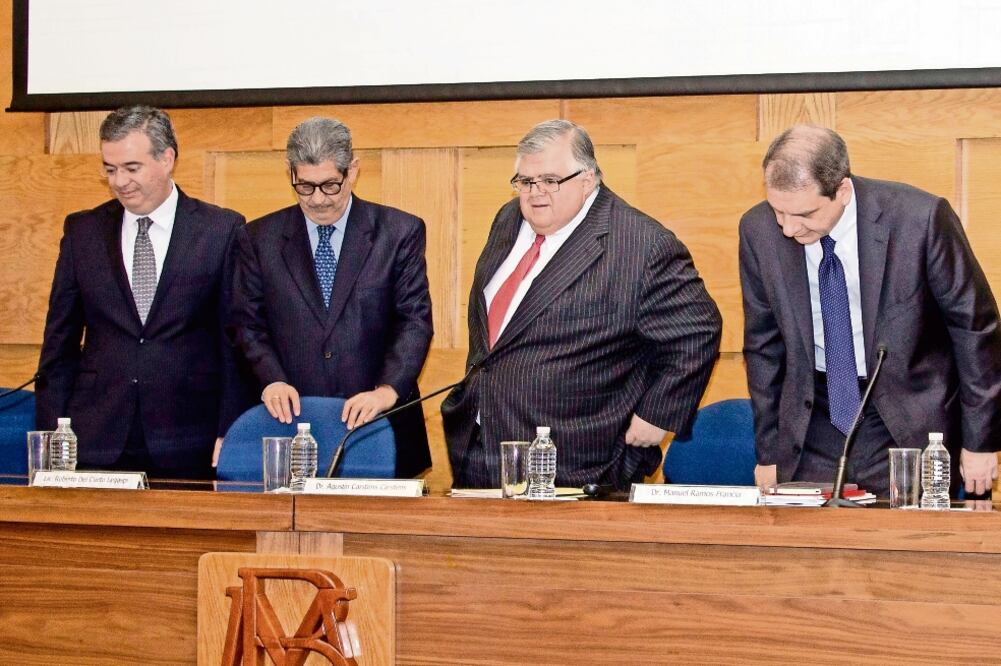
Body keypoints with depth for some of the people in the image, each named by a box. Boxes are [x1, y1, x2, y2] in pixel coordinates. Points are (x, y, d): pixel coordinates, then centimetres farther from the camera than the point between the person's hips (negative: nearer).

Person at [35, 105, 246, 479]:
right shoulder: (82, 231, 10)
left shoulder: (222, 230, 1)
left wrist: (230, 437, -5)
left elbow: (235, 343, 1)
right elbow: (60, 342, 11)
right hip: (96, 444, 2)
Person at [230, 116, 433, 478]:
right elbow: (248, 323, 5)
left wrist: (388, 389, -18)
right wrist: (272, 379, -13)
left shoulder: (401, 232, 2)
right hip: (291, 422, 1)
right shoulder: (260, 238, 7)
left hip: (377, 425, -1)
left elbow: (415, 321, -4)